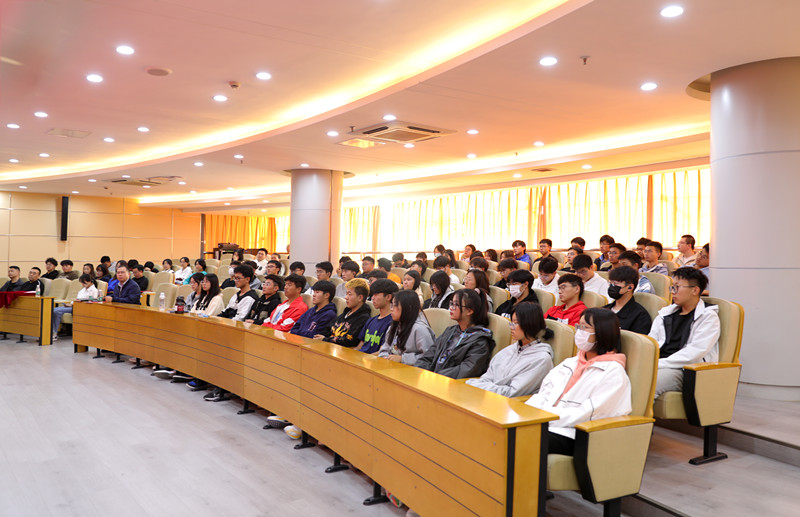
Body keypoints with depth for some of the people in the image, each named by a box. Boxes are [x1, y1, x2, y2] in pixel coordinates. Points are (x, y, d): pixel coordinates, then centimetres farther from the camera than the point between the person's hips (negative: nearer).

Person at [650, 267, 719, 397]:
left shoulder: (708, 317, 5)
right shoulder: (665, 314, 24)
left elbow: (694, 353, -9)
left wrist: (659, 364, -16)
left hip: (685, 371, -5)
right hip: (658, 366, 5)